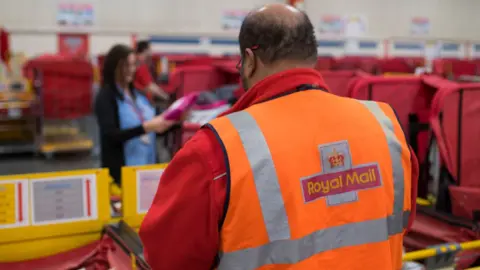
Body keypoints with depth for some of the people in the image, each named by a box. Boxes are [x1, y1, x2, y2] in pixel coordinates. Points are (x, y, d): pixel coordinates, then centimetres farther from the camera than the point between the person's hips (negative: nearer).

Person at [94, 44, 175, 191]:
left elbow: (151, 126, 16)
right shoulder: (106, 97, -7)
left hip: (148, 167, 6)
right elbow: (111, 135, -18)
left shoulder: (139, 94, 10)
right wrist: (146, 127, -26)